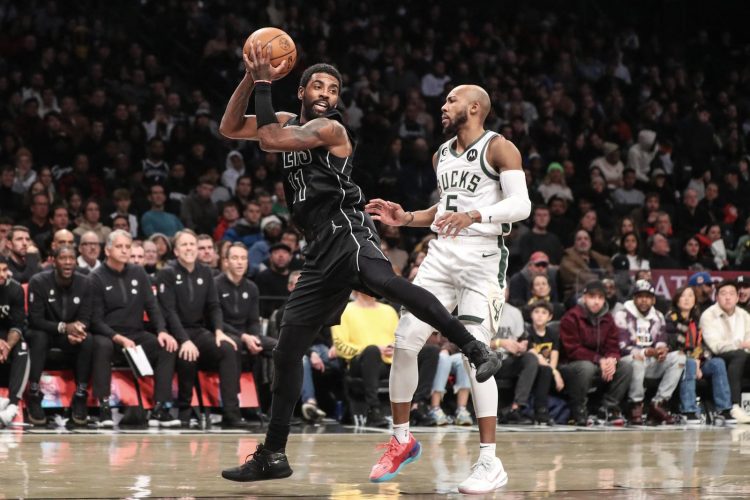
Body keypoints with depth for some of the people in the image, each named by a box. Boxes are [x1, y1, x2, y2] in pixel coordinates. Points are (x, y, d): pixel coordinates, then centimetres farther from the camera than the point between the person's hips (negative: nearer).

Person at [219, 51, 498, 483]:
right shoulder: (290, 123, 20)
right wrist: (251, 80, 2)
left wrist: (263, 85, -4)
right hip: (322, 251, 8)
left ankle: (476, 349, -45)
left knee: (384, 280, -41)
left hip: (346, 230, -8)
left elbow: (269, 140, -13)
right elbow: (229, 128, 16)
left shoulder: (330, 128, -3)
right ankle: (272, 456, 16)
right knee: (288, 349, 8)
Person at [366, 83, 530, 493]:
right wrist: (406, 219, 12)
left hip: (482, 257, -7)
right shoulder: (442, 154, 16)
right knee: (404, 342, -1)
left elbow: (521, 204, -17)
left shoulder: (499, 148, -6)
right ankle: (402, 440, 15)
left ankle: (490, 462, -7)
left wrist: (475, 216, -31)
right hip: (442, 254, 7)